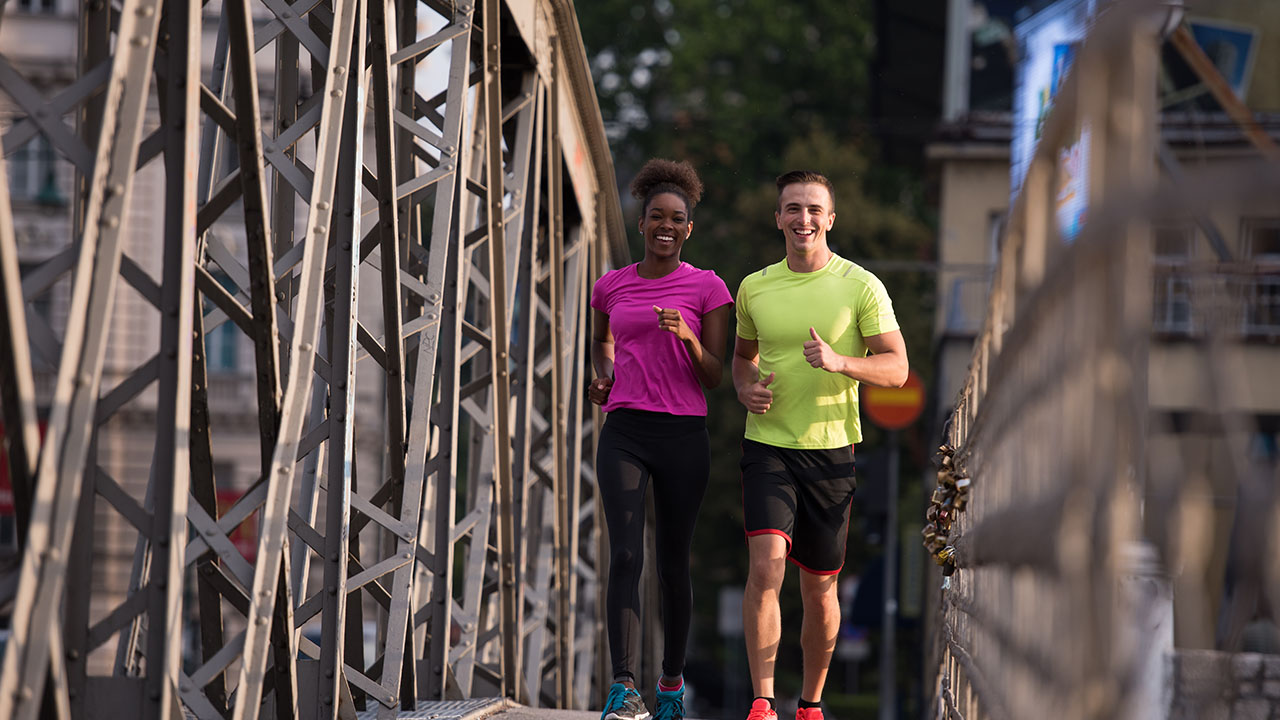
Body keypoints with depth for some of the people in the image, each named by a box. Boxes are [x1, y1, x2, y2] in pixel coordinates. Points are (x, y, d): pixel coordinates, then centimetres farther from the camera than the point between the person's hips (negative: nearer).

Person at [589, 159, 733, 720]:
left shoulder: (707, 288, 2)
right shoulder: (611, 286, 9)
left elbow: (714, 376, -2)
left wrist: (688, 337, -21)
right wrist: (604, 375, 10)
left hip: (684, 436, 0)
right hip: (623, 434, 1)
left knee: (673, 562, 8)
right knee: (625, 555, -15)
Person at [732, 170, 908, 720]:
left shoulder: (861, 287, -2)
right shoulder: (754, 288, 7)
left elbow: (896, 367, -7)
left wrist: (839, 361, -24)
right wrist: (746, 389, 1)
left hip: (831, 448, -1)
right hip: (768, 446, 1)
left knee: (819, 587, 7)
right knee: (766, 565, -19)